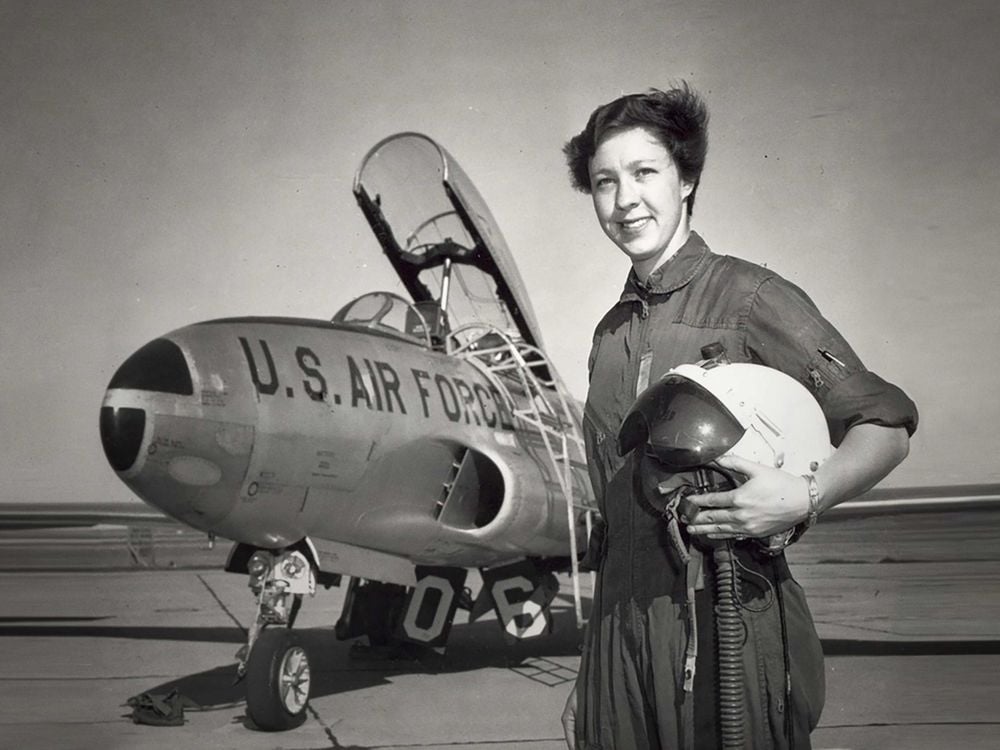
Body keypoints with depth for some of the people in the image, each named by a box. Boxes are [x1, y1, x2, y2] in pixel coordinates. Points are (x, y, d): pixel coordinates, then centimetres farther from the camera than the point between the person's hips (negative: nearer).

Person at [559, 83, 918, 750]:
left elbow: (886, 425, -8)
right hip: (623, 629, 6)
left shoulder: (748, 297, -6)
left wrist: (806, 497, -28)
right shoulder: (612, 332, 13)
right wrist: (589, 679, 19)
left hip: (728, 626, -5)